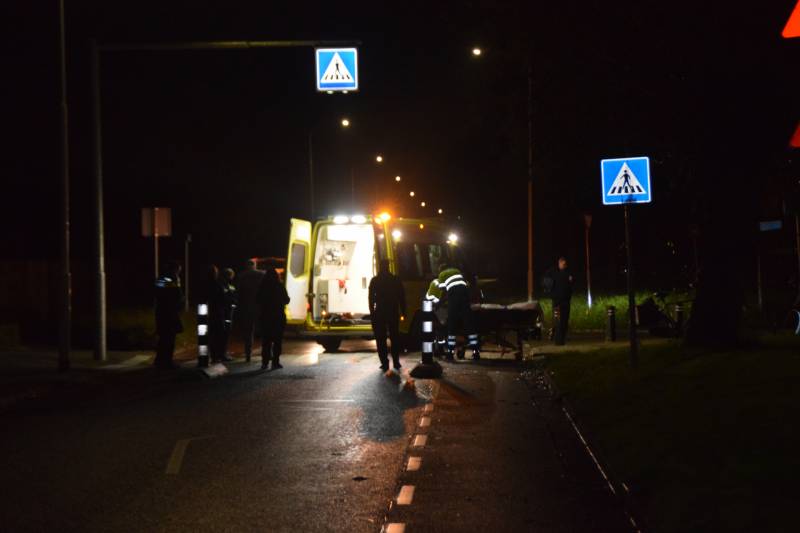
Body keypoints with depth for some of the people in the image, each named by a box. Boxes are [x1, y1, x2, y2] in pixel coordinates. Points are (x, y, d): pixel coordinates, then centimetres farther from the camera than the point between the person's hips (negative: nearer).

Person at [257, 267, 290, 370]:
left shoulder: (262, 286, -3)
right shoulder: (280, 286, -8)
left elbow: (257, 300, 3)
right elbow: (286, 300, -2)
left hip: (265, 316, 2)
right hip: (278, 316, -2)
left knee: (266, 340, 8)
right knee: (277, 340, 3)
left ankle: (265, 362, 5)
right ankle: (275, 362, -3)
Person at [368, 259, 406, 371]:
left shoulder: (375, 281, -2)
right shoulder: (396, 280, 2)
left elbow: (371, 298, -3)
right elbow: (402, 296, 2)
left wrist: (372, 312, 0)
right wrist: (403, 311, 6)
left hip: (379, 313, -2)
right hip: (393, 312, 2)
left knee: (381, 339, 1)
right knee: (394, 337, 10)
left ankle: (385, 363, -6)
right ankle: (396, 362, 8)